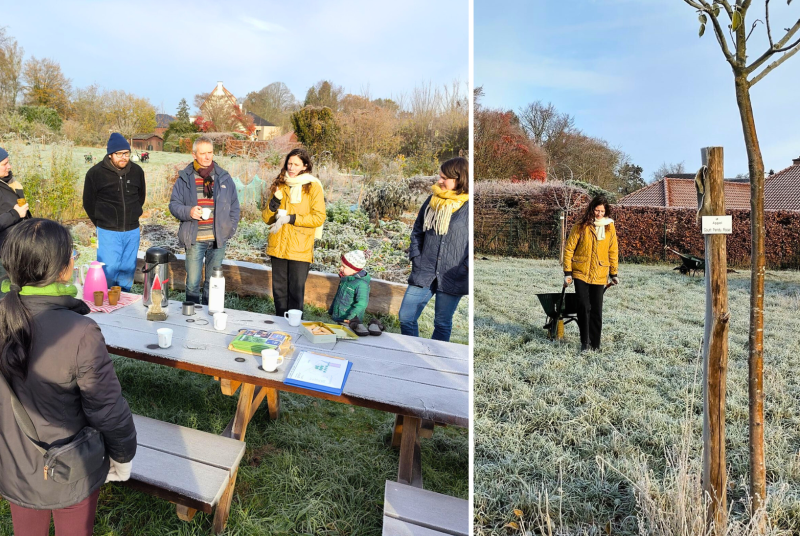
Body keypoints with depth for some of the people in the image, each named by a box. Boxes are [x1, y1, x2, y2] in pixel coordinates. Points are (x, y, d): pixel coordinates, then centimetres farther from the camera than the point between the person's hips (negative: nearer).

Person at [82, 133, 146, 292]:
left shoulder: (137, 171, 2)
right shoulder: (95, 173, -7)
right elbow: (88, 203, 3)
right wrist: (102, 224, 7)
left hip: (132, 232, 3)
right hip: (108, 232, -3)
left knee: (128, 271, 12)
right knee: (108, 271, -3)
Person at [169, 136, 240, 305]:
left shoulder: (224, 177, 7)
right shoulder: (185, 177, 3)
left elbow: (234, 206, 12)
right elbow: (174, 204, 4)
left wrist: (230, 228, 3)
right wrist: (188, 212, -16)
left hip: (218, 239, 1)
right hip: (194, 240, -1)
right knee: (192, 283, 2)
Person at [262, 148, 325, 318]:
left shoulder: (313, 187, -1)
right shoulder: (280, 185, 12)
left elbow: (319, 217, -9)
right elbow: (266, 218, 11)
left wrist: (291, 218, -16)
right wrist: (274, 202, -8)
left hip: (300, 250, -4)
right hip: (278, 246, 4)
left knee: (296, 291, 0)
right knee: (279, 290, 11)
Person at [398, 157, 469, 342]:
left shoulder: (468, 205, -7)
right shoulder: (433, 199, 7)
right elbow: (417, 230, 15)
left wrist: (465, 268, -13)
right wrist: (415, 256, 5)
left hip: (451, 278, -4)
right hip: (423, 273, 5)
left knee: (442, 324, 10)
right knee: (405, 317, 6)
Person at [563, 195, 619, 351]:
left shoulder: (610, 227, 5)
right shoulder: (580, 227, -4)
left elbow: (613, 252, 12)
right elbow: (569, 249, -2)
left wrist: (614, 274, 11)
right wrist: (567, 272, -5)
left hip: (599, 275, 2)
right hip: (581, 273, -2)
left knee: (596, 310, 6)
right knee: (584, 307, -5)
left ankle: (595, 343, 16)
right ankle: (584, 342, 7)